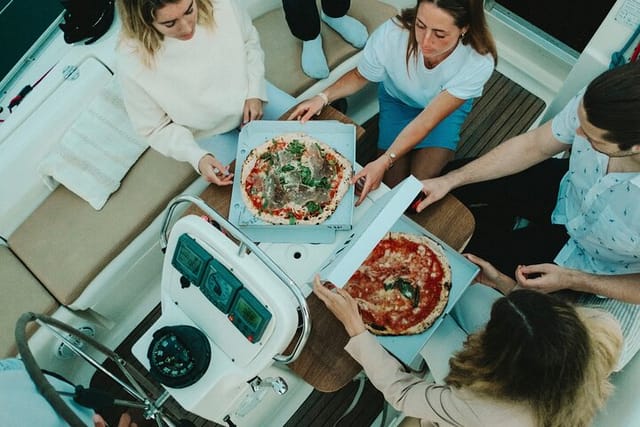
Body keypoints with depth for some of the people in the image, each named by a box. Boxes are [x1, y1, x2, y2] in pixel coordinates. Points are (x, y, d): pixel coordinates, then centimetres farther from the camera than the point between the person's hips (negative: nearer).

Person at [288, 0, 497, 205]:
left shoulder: (479, 63, -38)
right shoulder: (391, 34, -37)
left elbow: (426, 121, -32)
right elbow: (359, 76, -14)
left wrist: (383, 162, -43)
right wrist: (323, 97, -30)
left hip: (447, 104, 0)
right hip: (398, 98, 1)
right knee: (392, 183, -7)